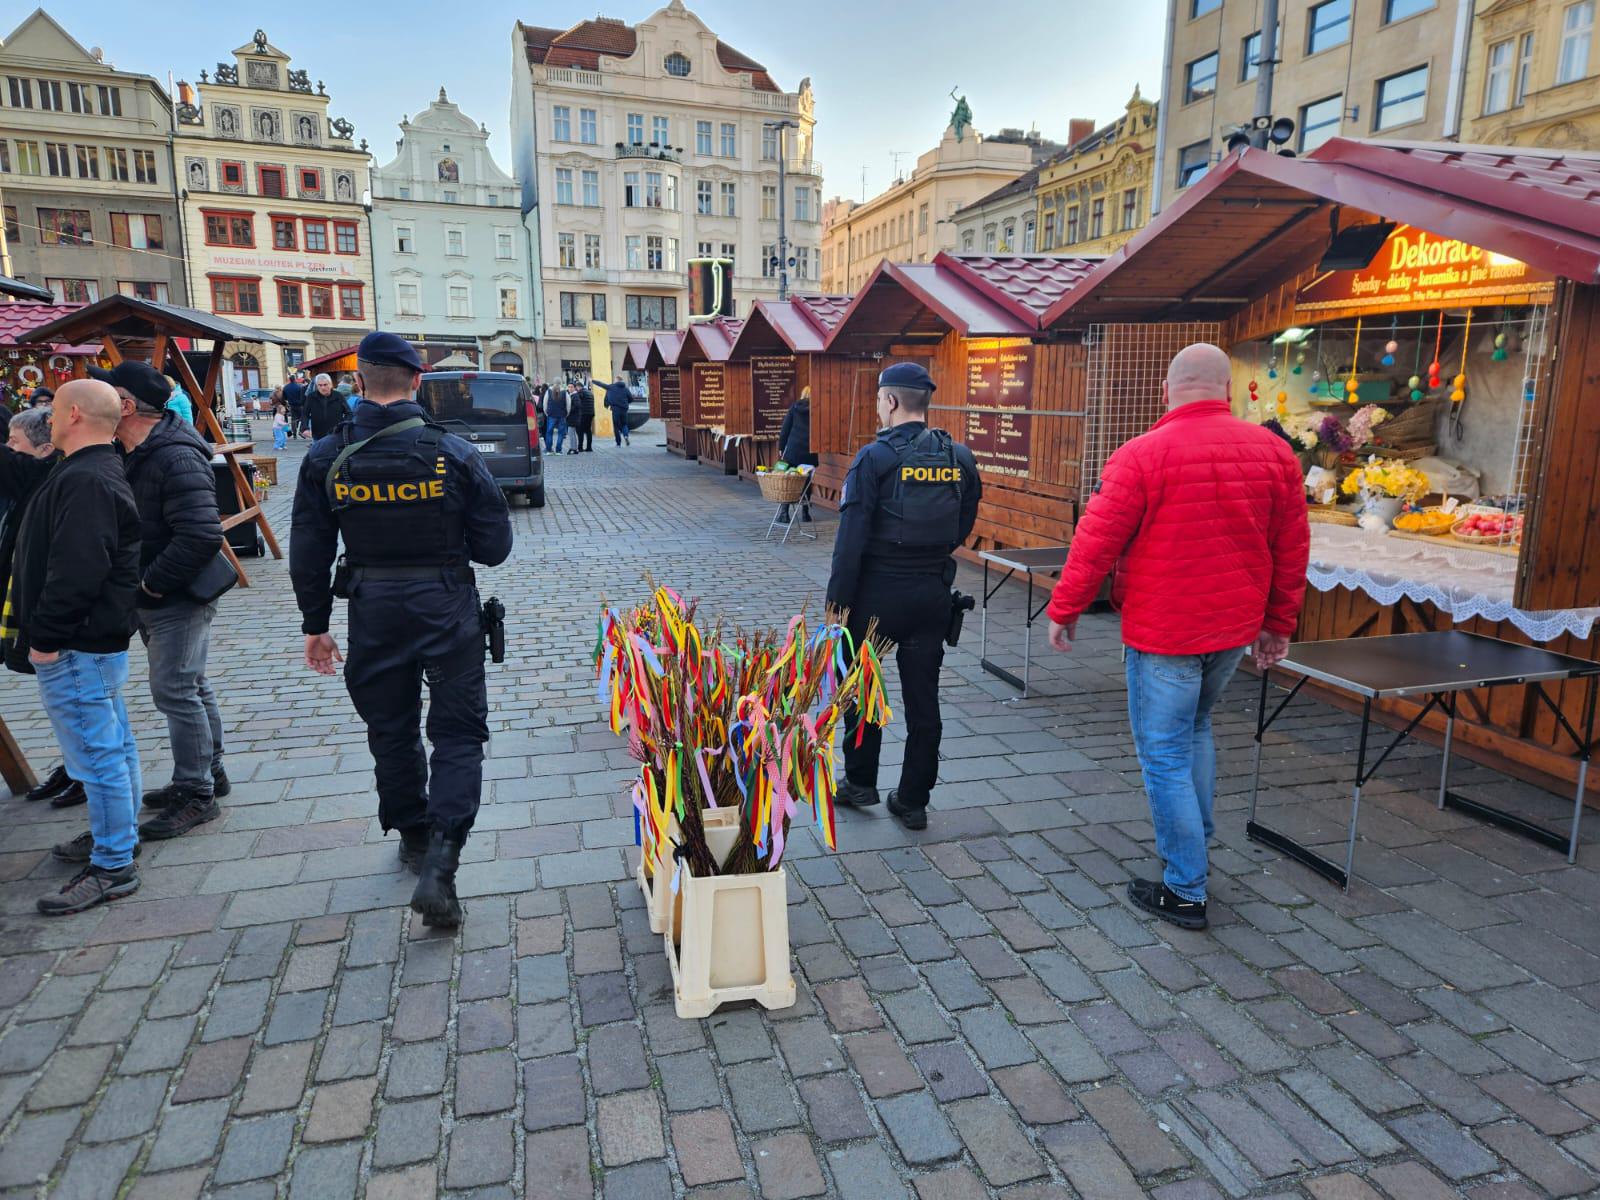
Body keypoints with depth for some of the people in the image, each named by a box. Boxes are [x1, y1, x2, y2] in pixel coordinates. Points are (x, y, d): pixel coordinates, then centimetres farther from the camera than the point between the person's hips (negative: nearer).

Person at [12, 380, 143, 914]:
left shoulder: (84, 480, -20)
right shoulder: (101, 472, 14)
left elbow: (76, 570, -27)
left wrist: (46, 637, -20)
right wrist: (45, 633, 21)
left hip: (76, 647, -11)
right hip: (99, 638, 11)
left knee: (96, 753, -4)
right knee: (112, 744, 18)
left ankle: (112, 867, 4)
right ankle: (117, 836, 32)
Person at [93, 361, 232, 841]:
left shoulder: (176, 459, -22)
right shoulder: (135, 455, 11)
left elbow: (202, 535, -31)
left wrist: (152, 582, -21)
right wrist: (143, 585, 8)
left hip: (176, 601, -10)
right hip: (153, 599, 10)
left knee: (175, 692, -5)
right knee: (190, 688, 17)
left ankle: (196, 794, 6)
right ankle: (209, 773, 30)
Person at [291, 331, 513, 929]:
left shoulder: (327, 458, -5)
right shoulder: (454, 453, -11)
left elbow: (308, 554, 1)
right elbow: (495, 545, -7)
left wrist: (315, 625, 12)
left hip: (373, 616, 2)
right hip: (447, 610, -2)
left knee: (391, 731, 20)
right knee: (458, 733, 6)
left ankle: (414, 838, 36)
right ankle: (439, 862, -8)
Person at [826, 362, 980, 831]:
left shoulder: (876, 457, -13)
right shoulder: (959, 458, 2)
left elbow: (851, 540, -15)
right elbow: (963, 527, 9)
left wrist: (836, 603, -10)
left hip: (879, 590, -4)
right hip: (934, 593, 4)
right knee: (923, 697, 10)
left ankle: (860, 783, 26)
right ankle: (913, 801, 18)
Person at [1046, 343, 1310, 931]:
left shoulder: (1143, 454, -14)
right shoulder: (1274, 452, 1)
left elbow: (1096, 541, -12)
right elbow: (1292, 549, 7)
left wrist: (1064, 609, 0)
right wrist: (1278, 622, 18)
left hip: (1163, 633, -6)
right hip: (1235, 628, 6)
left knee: (1165, 753, 5)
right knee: (1196, 726, 27)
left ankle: (1185, 892, 13)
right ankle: (1194, 845, 36)